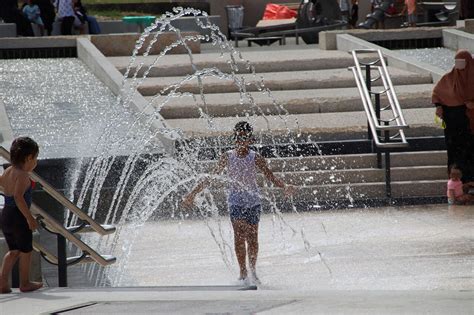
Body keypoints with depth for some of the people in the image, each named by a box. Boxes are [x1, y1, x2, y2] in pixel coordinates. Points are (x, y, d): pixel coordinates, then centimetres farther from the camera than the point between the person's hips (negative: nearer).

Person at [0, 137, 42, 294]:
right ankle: (25, 283, 21)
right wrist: (29, 218, -28)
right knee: (26, 250, 10)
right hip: (19, 217, -8)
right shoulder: (22, 175, -18)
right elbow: (18, 197, -29)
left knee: (13, 251, 18)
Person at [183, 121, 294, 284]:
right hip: (235, 200, 0)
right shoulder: (227, 157, 2)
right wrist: (194, 193, 7)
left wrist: (284, 187, -25)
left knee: (252, 238, 1)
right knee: (239, 236, -13)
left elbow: (271, 177, -6)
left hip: (253, 201, 0)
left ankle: (253, 270, 16)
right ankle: (243, 272, -13)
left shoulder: (256, 158, -2)